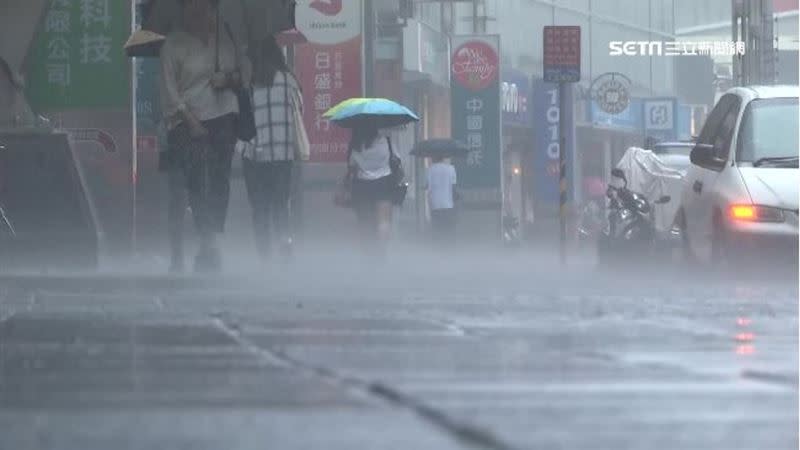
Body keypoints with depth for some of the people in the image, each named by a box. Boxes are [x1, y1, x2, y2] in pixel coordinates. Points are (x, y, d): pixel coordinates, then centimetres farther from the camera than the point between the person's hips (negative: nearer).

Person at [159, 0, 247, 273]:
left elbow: (243, 74, 18)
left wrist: (229, 79, -6)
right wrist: (191, 122, -12)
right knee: (193, 184, -13)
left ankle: (210, 244, -1)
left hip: (224, 118, 4)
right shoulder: (174, 44, -1)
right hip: (187, 122, -4)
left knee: (219, 182, -3)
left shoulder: (225, 38, 12)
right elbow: (169, 90, -5)